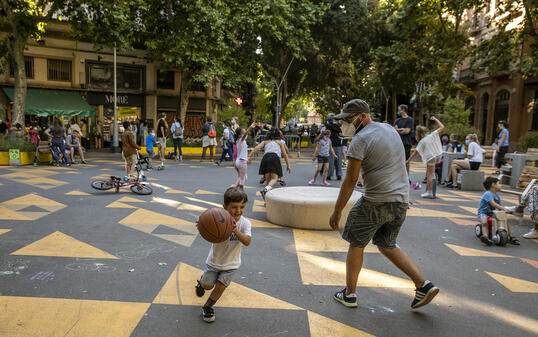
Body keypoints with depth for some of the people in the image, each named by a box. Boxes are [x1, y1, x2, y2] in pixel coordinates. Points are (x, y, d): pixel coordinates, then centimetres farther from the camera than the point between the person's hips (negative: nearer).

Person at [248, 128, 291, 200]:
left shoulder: (265, 141, 26)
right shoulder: (279, 142, 23)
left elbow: (256, 148, 9)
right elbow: (285, 155, 20)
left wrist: (249, 157, 4)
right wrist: (288, 165, 25)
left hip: (265, 158, 3)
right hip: (274, 157, -3)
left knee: (267, 179, 10)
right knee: (274, 178, -11)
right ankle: (266, 189, -41)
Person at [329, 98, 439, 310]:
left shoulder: (360, 140, -12)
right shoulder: (390, 129, 14)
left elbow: (350, 180, -14)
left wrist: (337, 211, -8)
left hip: (376, 201, -8)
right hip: (401, 201, 8)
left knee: (356, 244, 9)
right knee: (387, 245, 21)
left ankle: (349, 294, 18)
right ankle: (423, 285, 14)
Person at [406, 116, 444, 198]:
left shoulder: (422, 142, -6)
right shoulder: (433, 135, 0)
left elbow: (415, 152, -7)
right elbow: (442, 127, 10)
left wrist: (408, 160, -1)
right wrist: (435, 119, 20)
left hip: (430, 157, -5)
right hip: (438, 156, 5)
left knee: (429, 175, -3)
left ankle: (429, 192, -3)